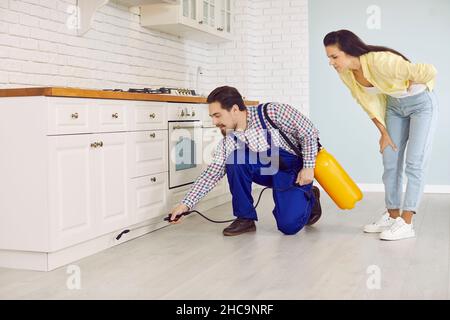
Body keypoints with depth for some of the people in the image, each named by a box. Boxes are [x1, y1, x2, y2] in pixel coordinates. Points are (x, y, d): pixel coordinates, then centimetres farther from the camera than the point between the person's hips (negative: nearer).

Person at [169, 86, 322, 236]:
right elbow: (212, 173, -5)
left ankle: (309, 197, 16)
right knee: (235, 158, -23)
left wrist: (308, 167, -17)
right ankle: (245, 218, -8)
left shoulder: (271, 112, -22)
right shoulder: (229, 140, -6)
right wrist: (186, 204, -12)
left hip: (293, 169, -4)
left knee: (289, 226, -19)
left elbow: (309, 132, -15)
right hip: (265, 170, 4)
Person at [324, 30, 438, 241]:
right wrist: (384, 132, 1)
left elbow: (429, 72, -38)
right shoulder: (346, 73, -15)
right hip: (395, 105, 7)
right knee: (390, 163, 6)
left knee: (414, 163, -9)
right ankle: (393, 216, 16)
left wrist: (410, 85, -17)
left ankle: (406, 224, -8)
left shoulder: (380, 62, -37)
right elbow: (369, 102, 0)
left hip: (421, 103, -7)